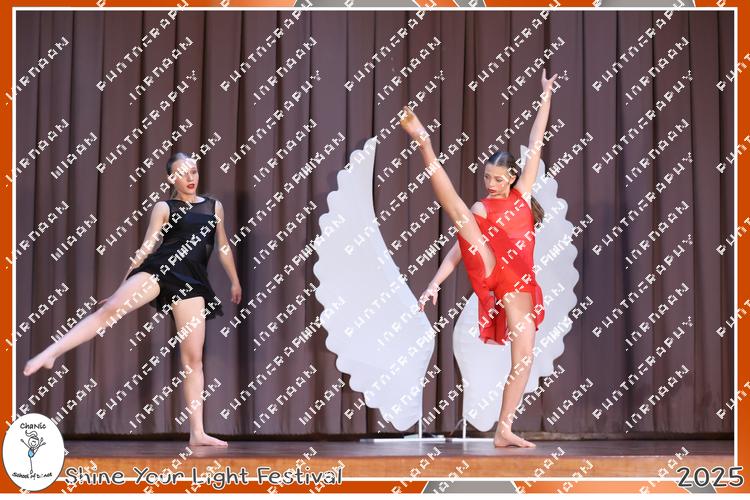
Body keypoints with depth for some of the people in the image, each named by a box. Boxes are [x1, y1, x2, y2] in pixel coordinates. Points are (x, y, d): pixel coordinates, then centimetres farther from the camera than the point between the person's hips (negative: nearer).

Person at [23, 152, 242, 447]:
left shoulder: (215, 206, 19)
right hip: (160, 268, -2)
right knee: (111, 309, -27)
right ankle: (50, 354, -30)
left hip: (192, 281, 2)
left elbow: (223, 247, 26)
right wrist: (123, 284, 6)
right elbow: (148, 247, 8)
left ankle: (197, 433, -3)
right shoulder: (163, 208, 9)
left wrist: (235, 281, 28)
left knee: (193, 357, -3)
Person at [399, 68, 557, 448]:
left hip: (518, 286, 3)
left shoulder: (523, 194, 18)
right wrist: (434, 284, -6)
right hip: (488, 270, -2)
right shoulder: (479, 210, 14)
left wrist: (545, 98, 15)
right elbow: (459, 246, 7)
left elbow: (535, 147, 16)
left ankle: (503, 431, -4)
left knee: (524, 357, -6)